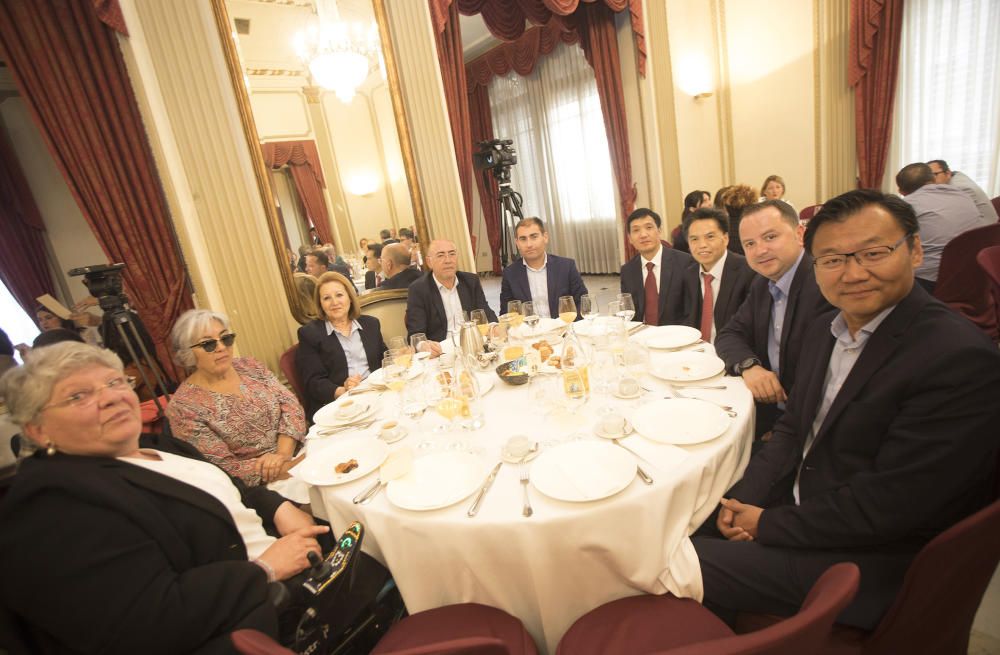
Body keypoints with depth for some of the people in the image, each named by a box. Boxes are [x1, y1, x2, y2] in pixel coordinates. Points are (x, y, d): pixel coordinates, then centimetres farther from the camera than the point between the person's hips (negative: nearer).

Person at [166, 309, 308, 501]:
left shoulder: (250, 366, 4)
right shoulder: (184, 407, -9)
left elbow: (289, 404, 0)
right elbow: (222, 468, -12)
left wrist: (283, 453, -16)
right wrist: (281, 469, -20)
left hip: (294, 451, 5)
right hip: (259, 487, -4)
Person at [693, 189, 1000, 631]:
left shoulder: (961, 359, -24)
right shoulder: (826, 328, 3)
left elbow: (886, 506, -25)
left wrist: (768, 524, -16)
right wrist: (745, 499, -6)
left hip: (872, 559, -7)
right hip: (801, 505, 7)